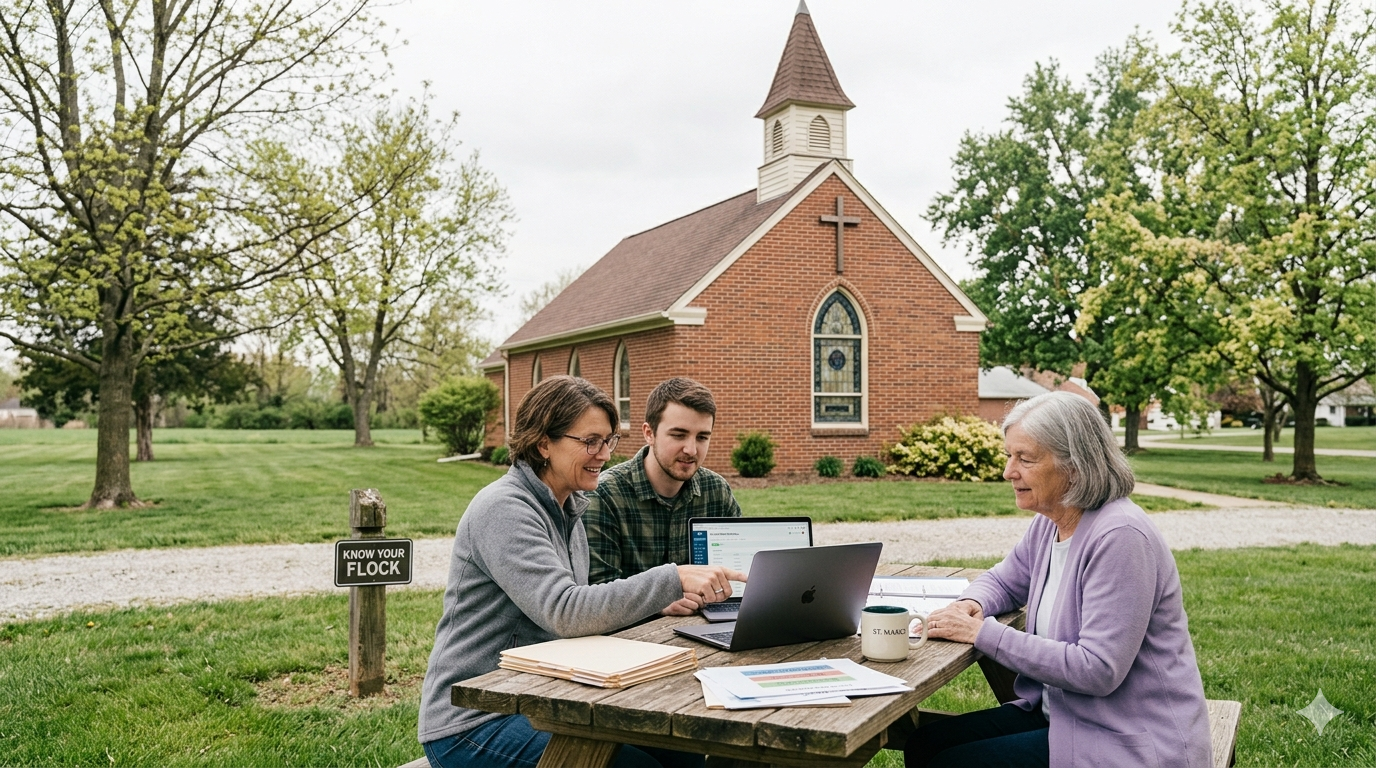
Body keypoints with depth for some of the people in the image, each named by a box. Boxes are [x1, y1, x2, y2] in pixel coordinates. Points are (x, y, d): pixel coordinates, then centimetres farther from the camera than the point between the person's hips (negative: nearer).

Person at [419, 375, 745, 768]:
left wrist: (665, 598, -5)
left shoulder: (568, 510, 10)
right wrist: (672, 580, -33)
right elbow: (564, 612, -29)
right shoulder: (503, 509, -18)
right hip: (473, 724, -8)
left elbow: (581, 612, 10)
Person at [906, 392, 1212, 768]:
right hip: (1061, 713, 8)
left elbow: (1098, 670, -27)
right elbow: (1003, 580, 20)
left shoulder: (1120, 537, -23)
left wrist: (983, 633, -24)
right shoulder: (1048, 524, 3)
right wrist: (972, 604, -5)